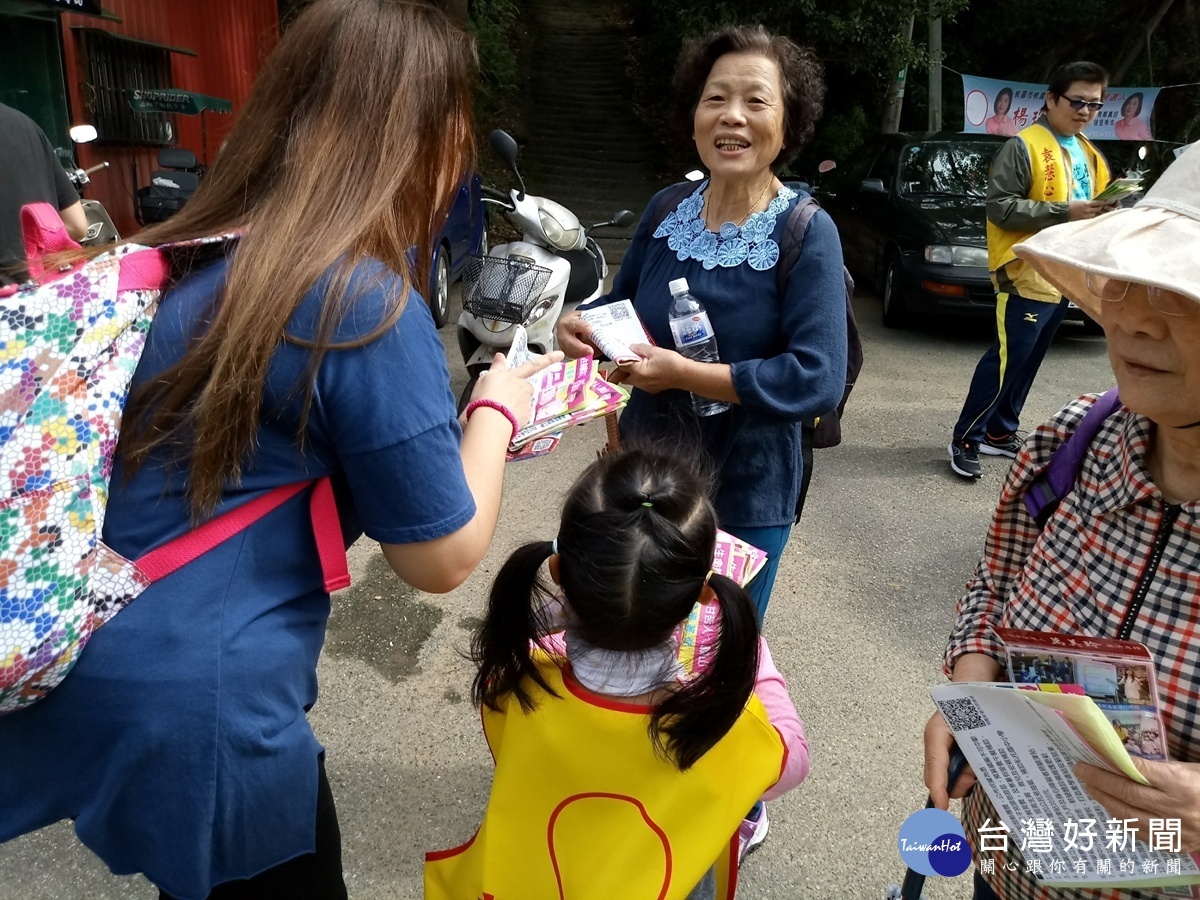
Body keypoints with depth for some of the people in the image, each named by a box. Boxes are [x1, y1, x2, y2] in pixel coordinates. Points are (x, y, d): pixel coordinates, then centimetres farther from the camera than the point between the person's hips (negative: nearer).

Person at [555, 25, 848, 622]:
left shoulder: (808, 234, -17)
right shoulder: (667, 209, -2)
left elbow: (820, 380, -25)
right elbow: (621, 305, 10)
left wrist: (683, 374, -28)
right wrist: (579, 326, -12)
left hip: (745, 500, -4)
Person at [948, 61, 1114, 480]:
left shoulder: (1090, 156, 17)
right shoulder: (1024, 146, -9)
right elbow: (999, 206, -17)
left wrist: (1100, 212, 4)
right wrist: (1063, 212, -21)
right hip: (1026, 274, -8)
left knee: (1028, 362, 12)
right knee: (1006, 359, -9)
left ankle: (1000, 432, 22)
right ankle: (966, 439, 0)